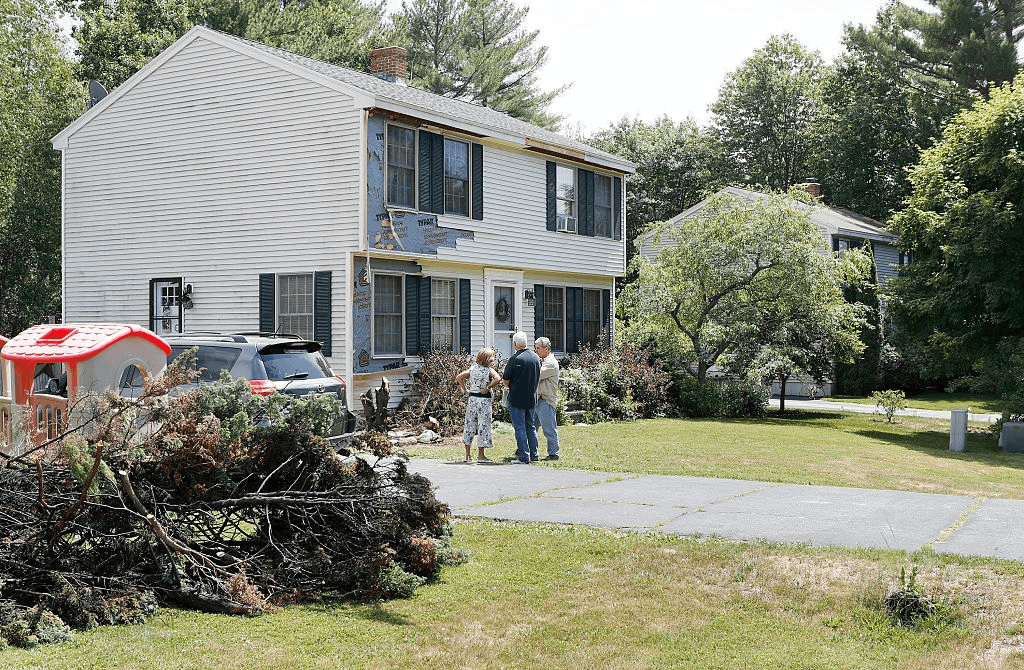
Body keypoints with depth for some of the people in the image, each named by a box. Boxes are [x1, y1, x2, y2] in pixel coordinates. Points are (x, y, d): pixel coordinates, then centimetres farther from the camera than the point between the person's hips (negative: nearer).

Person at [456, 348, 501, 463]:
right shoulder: (489, 370, -7)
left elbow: (459, 377, 6)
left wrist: (465, 390, 7)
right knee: (483, 425, 1)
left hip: (472, 398, 5)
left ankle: (468, 455, 15)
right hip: (484, 400, -5)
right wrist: (488, 388, -15)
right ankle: (480, 455, 2)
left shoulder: (473, 369, 8)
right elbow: (497, 379, -25)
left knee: (470, 424, 11)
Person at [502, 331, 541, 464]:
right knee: (530, 426, 16)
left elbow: (506, 380, -8)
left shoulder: (515, 358, -15)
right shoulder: (536, 358, 5)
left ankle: (524, 457, -5)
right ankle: (533, 454, 19)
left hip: (517, 398, -6)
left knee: (519, 427, -2)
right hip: (532, 398, 6)